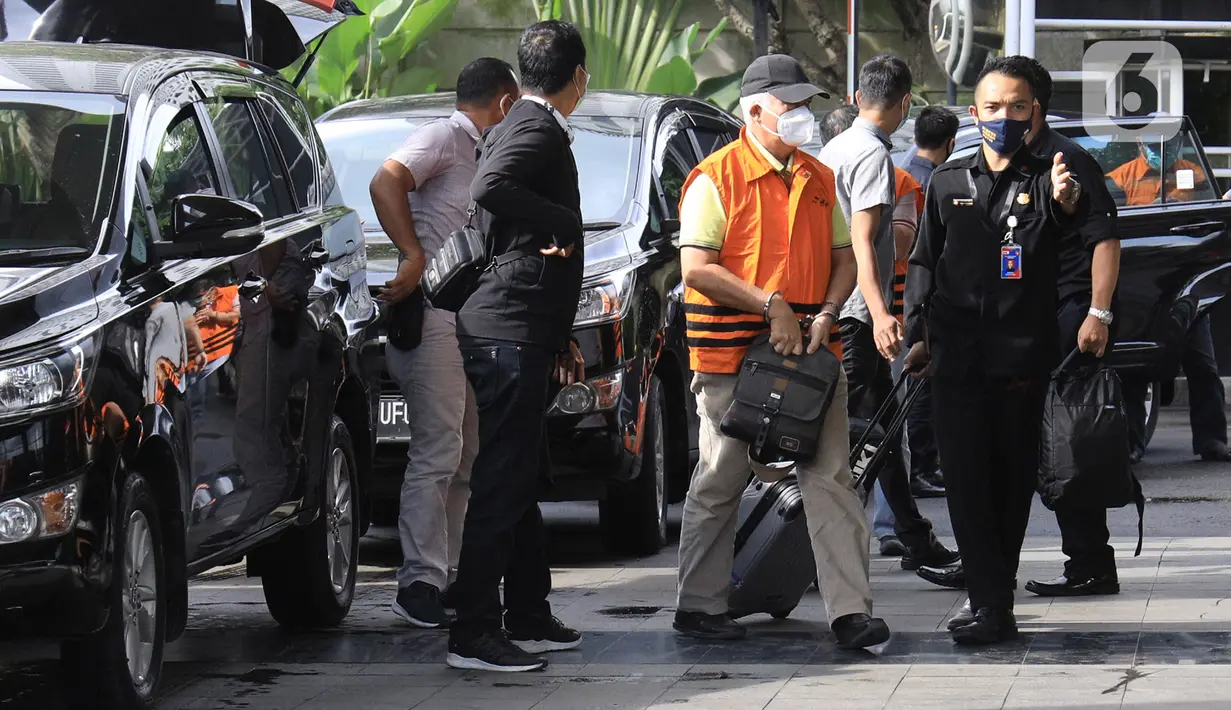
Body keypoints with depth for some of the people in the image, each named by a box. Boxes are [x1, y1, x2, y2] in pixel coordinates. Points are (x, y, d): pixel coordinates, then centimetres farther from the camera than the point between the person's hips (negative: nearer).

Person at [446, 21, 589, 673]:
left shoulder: (529, 126, 21)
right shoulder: (534, 129, -11)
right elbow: (490, 190, -32)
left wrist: (560, 340, 27)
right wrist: (562, 222, -19)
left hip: (522, 331, 11)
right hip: (509, 331, -11)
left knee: (522, 480, 16)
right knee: (501, 485, -10)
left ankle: (528, 618, 24)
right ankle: (473, 635, -11)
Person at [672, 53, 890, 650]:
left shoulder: (818, 180, 15)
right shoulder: (716, 179, -6)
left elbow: (842, 259, 18)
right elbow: (697, 269, -13)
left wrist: (825, 315, -1)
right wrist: (771, 305, -17)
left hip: (810, 352, 5)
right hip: (733, 354, -5)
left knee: (830, 479, -4)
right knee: (718, 486, 5)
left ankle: (850, 611, -7)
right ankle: (699, 606, 16)